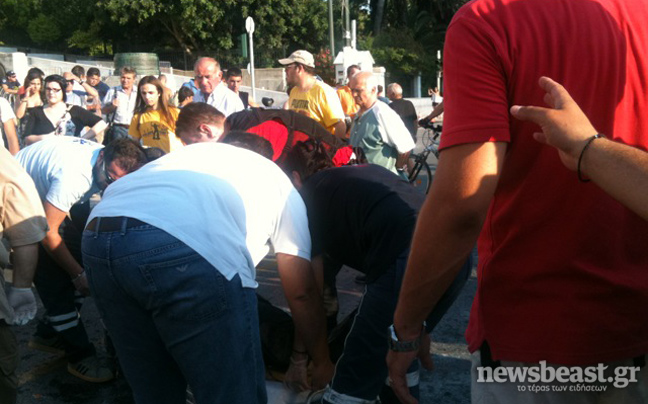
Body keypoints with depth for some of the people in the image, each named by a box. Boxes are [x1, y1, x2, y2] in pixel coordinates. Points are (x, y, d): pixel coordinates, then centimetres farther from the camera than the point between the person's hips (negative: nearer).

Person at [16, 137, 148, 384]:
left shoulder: (110, 162, -13)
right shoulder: (73, 177, -38)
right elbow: (48, 233, -30)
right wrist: (78, 275, -21)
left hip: (45, 196, 8)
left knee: (81, 260, 2)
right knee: (53, 277, -13)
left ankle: (48, 334, 20)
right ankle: (80, 356, -1)